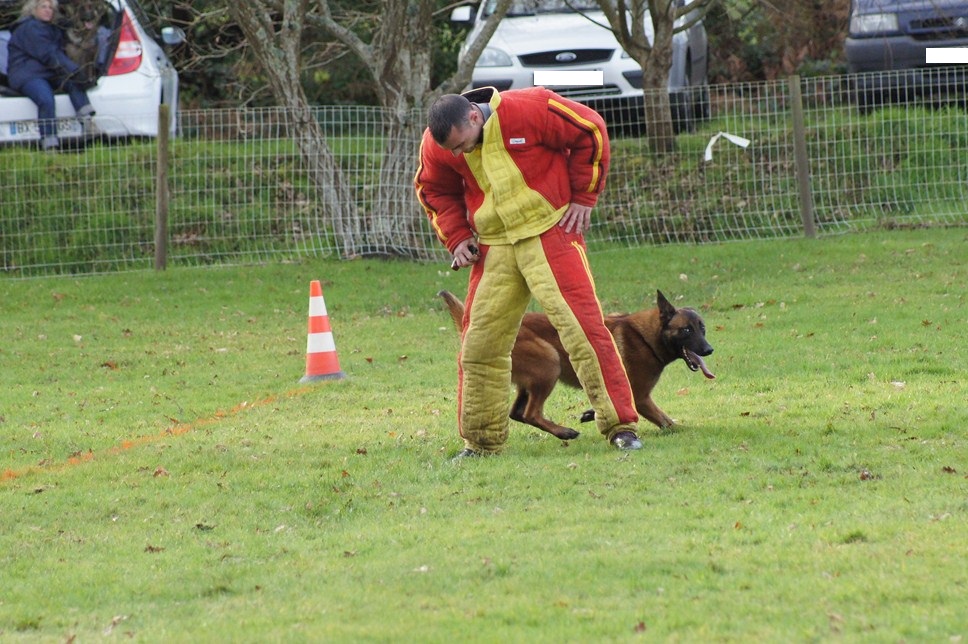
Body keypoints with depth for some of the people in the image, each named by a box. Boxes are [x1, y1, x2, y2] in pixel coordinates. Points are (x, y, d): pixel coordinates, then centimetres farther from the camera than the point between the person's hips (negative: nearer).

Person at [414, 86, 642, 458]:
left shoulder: (529, 110, -19)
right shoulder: (436, 145, -5)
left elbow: (591, 132, -7)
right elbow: (434, 190, 16)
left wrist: (583, 197, -5)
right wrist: (456, 238, 4)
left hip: (551, 232, -4)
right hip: (493, 249, 4)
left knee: (582, 326, -14)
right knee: (479, 344, 3)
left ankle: (620, 425, -9)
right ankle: (481, 441, 16)